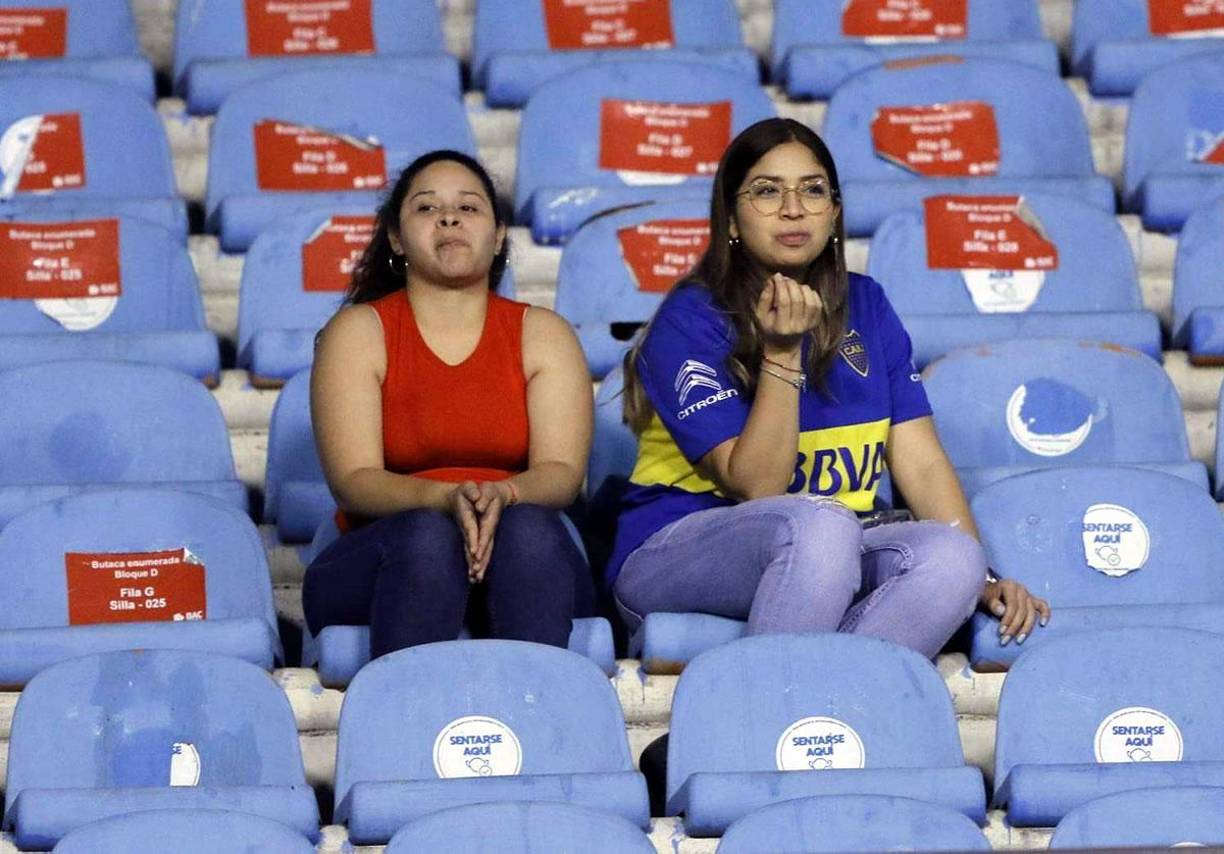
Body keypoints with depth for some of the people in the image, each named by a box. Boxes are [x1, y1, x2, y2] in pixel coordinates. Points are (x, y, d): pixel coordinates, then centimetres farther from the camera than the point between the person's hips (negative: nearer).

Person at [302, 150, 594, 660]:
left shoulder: (543, 335, 14)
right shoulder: (359, 331, 8)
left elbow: (562, 473, -1)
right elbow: (353, 480, -5)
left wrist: (504, 496, -26)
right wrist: (446, 500, -26)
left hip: (527, 560, 1)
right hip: (383, 566, -1)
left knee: (529, 528, -33)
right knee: (427, 536, -35)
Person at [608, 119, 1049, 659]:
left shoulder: (865, 306, 11)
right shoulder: (690, 321, -7)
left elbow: (921, 462, 5)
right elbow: (756, 486, -14)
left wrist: (981, 578, -9)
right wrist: (783, 351, -23)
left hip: (829, 561, 5)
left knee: (951, 557, -27)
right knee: (819, 522, -37)